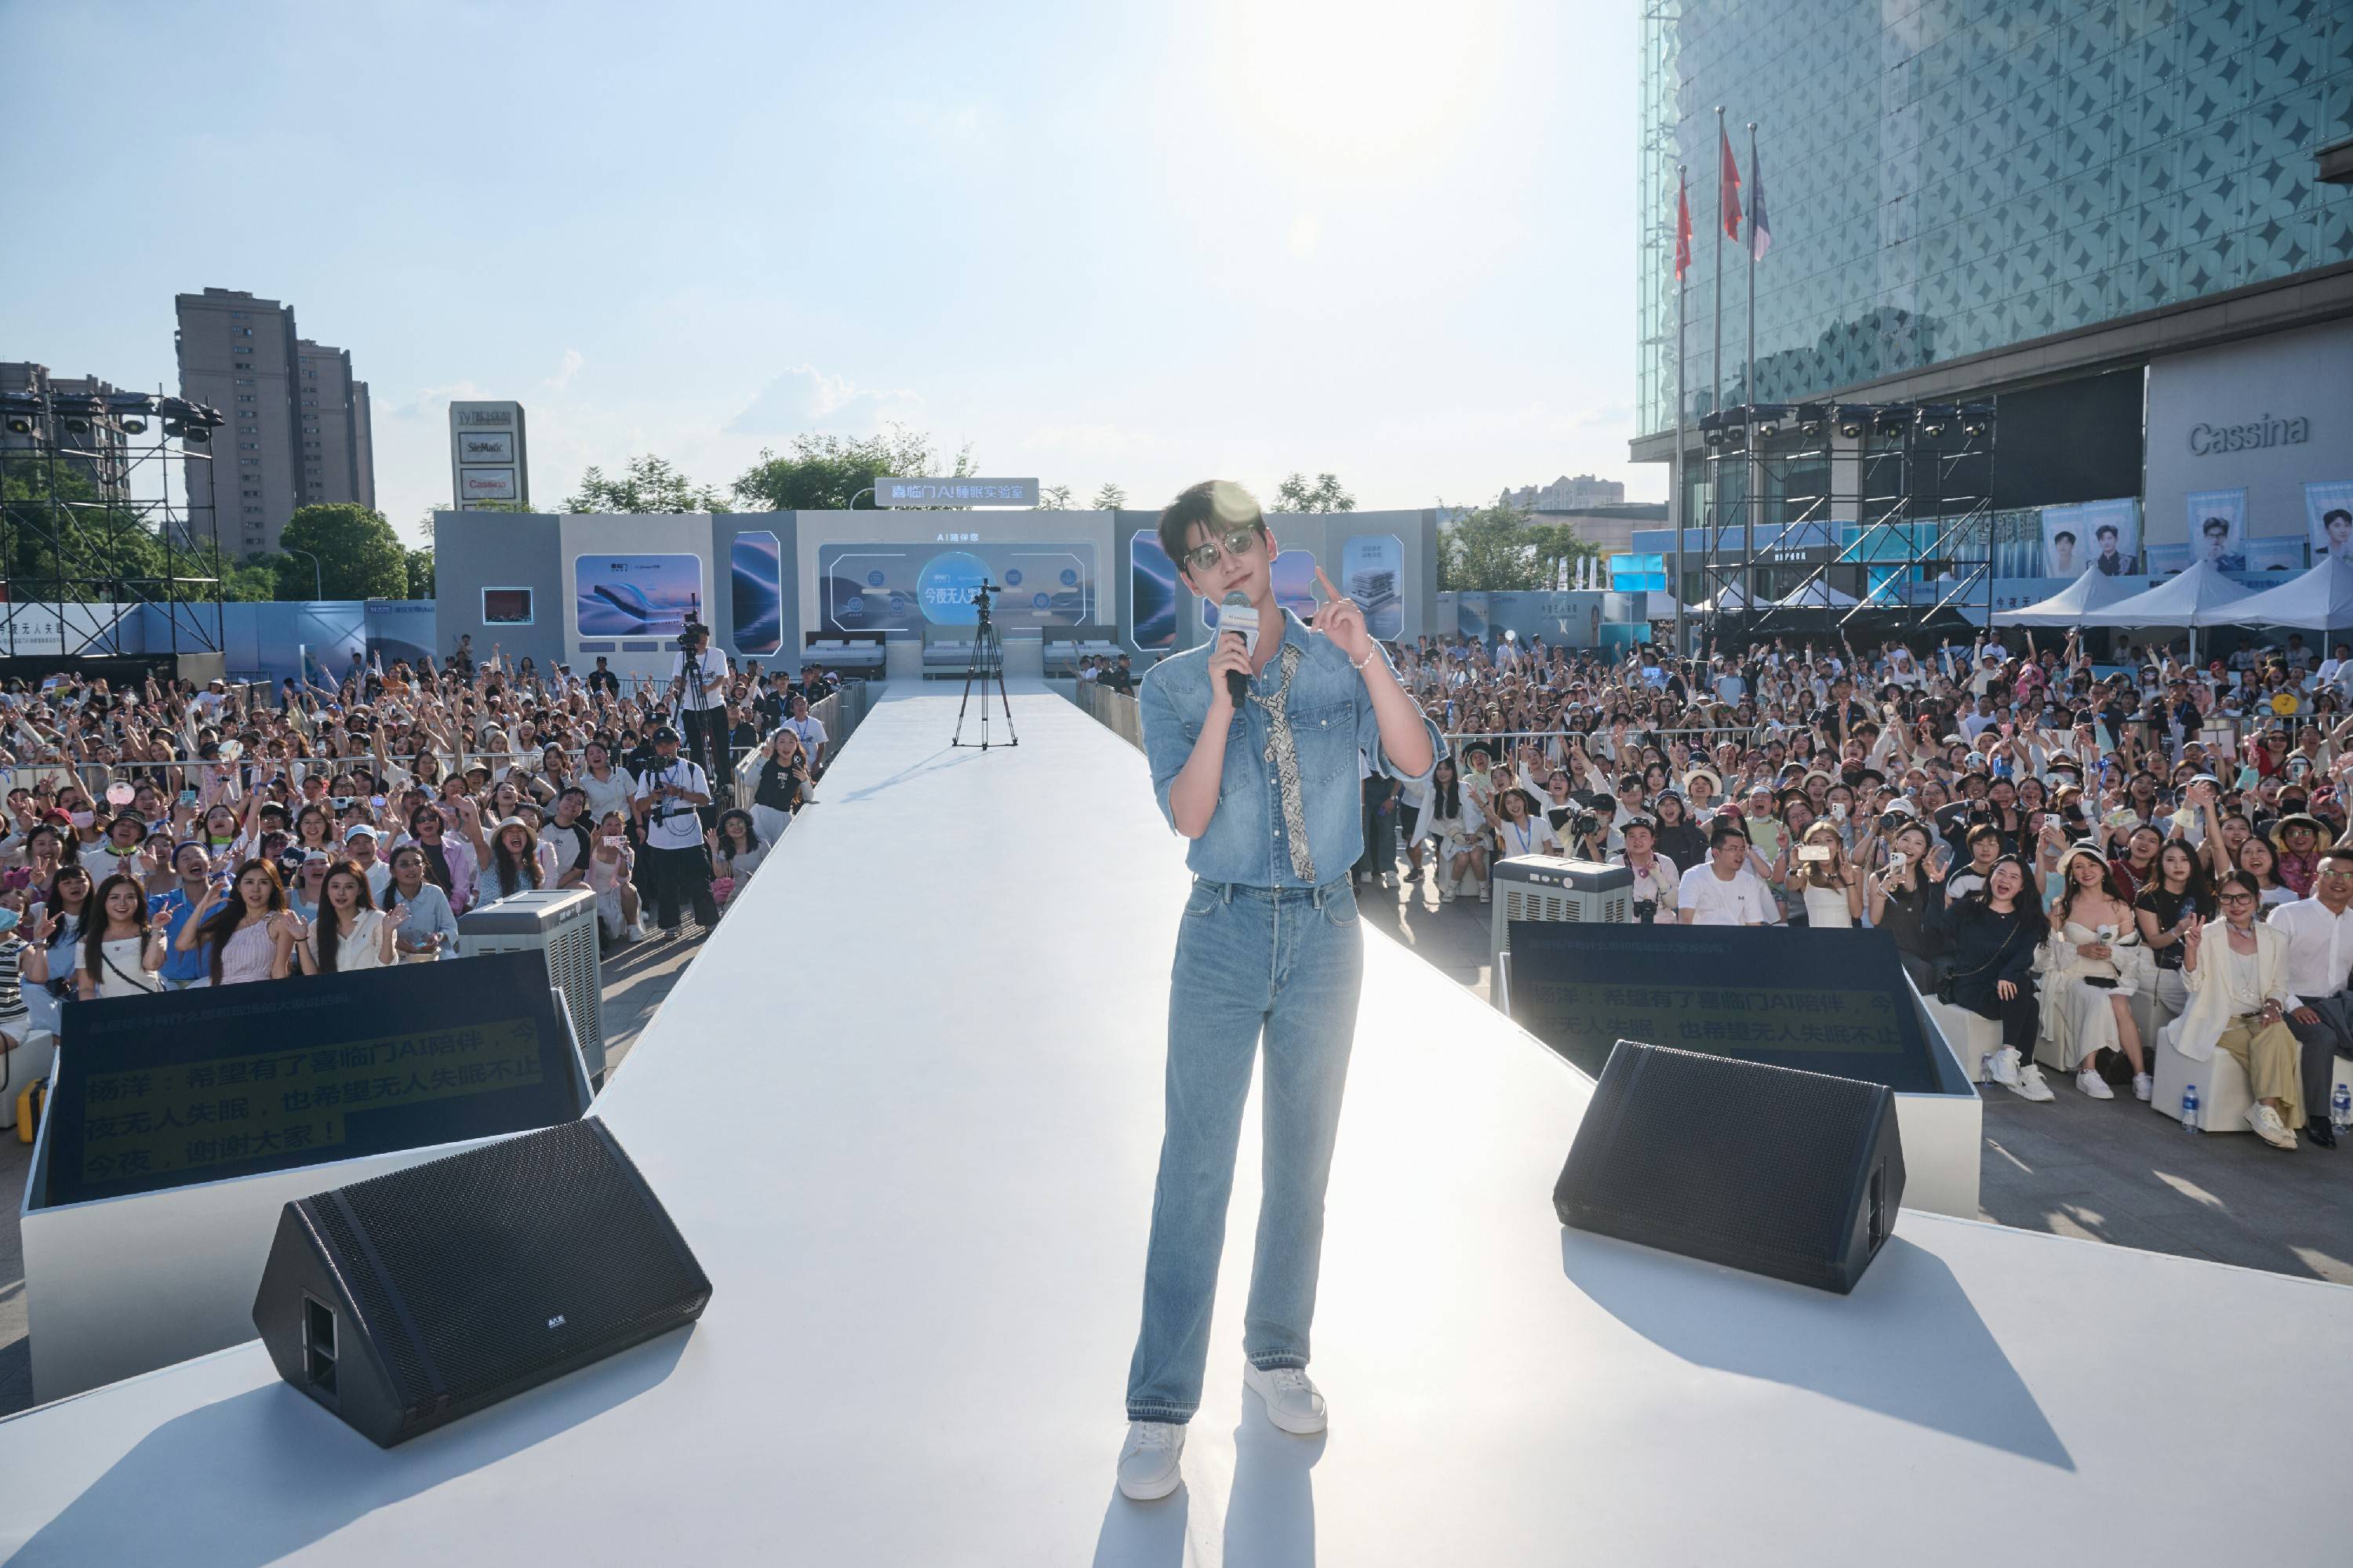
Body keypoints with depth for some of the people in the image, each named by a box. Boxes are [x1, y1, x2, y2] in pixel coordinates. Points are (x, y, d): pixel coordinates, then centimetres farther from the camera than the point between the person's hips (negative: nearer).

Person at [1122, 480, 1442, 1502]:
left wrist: (1365, 655, -21)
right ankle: (1161, 1404, 7)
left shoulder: (1339, 664, 2)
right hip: (1223, 932, -2)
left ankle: (1277, 1355, 31)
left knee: (1302, 1159, 13)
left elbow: (1415, 763, -11)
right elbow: (1188, 816, -12)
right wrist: (1222, 703, -22)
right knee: (1195, 1167, -3)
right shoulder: (1174, 686, -1)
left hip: (1327, 932, 2)